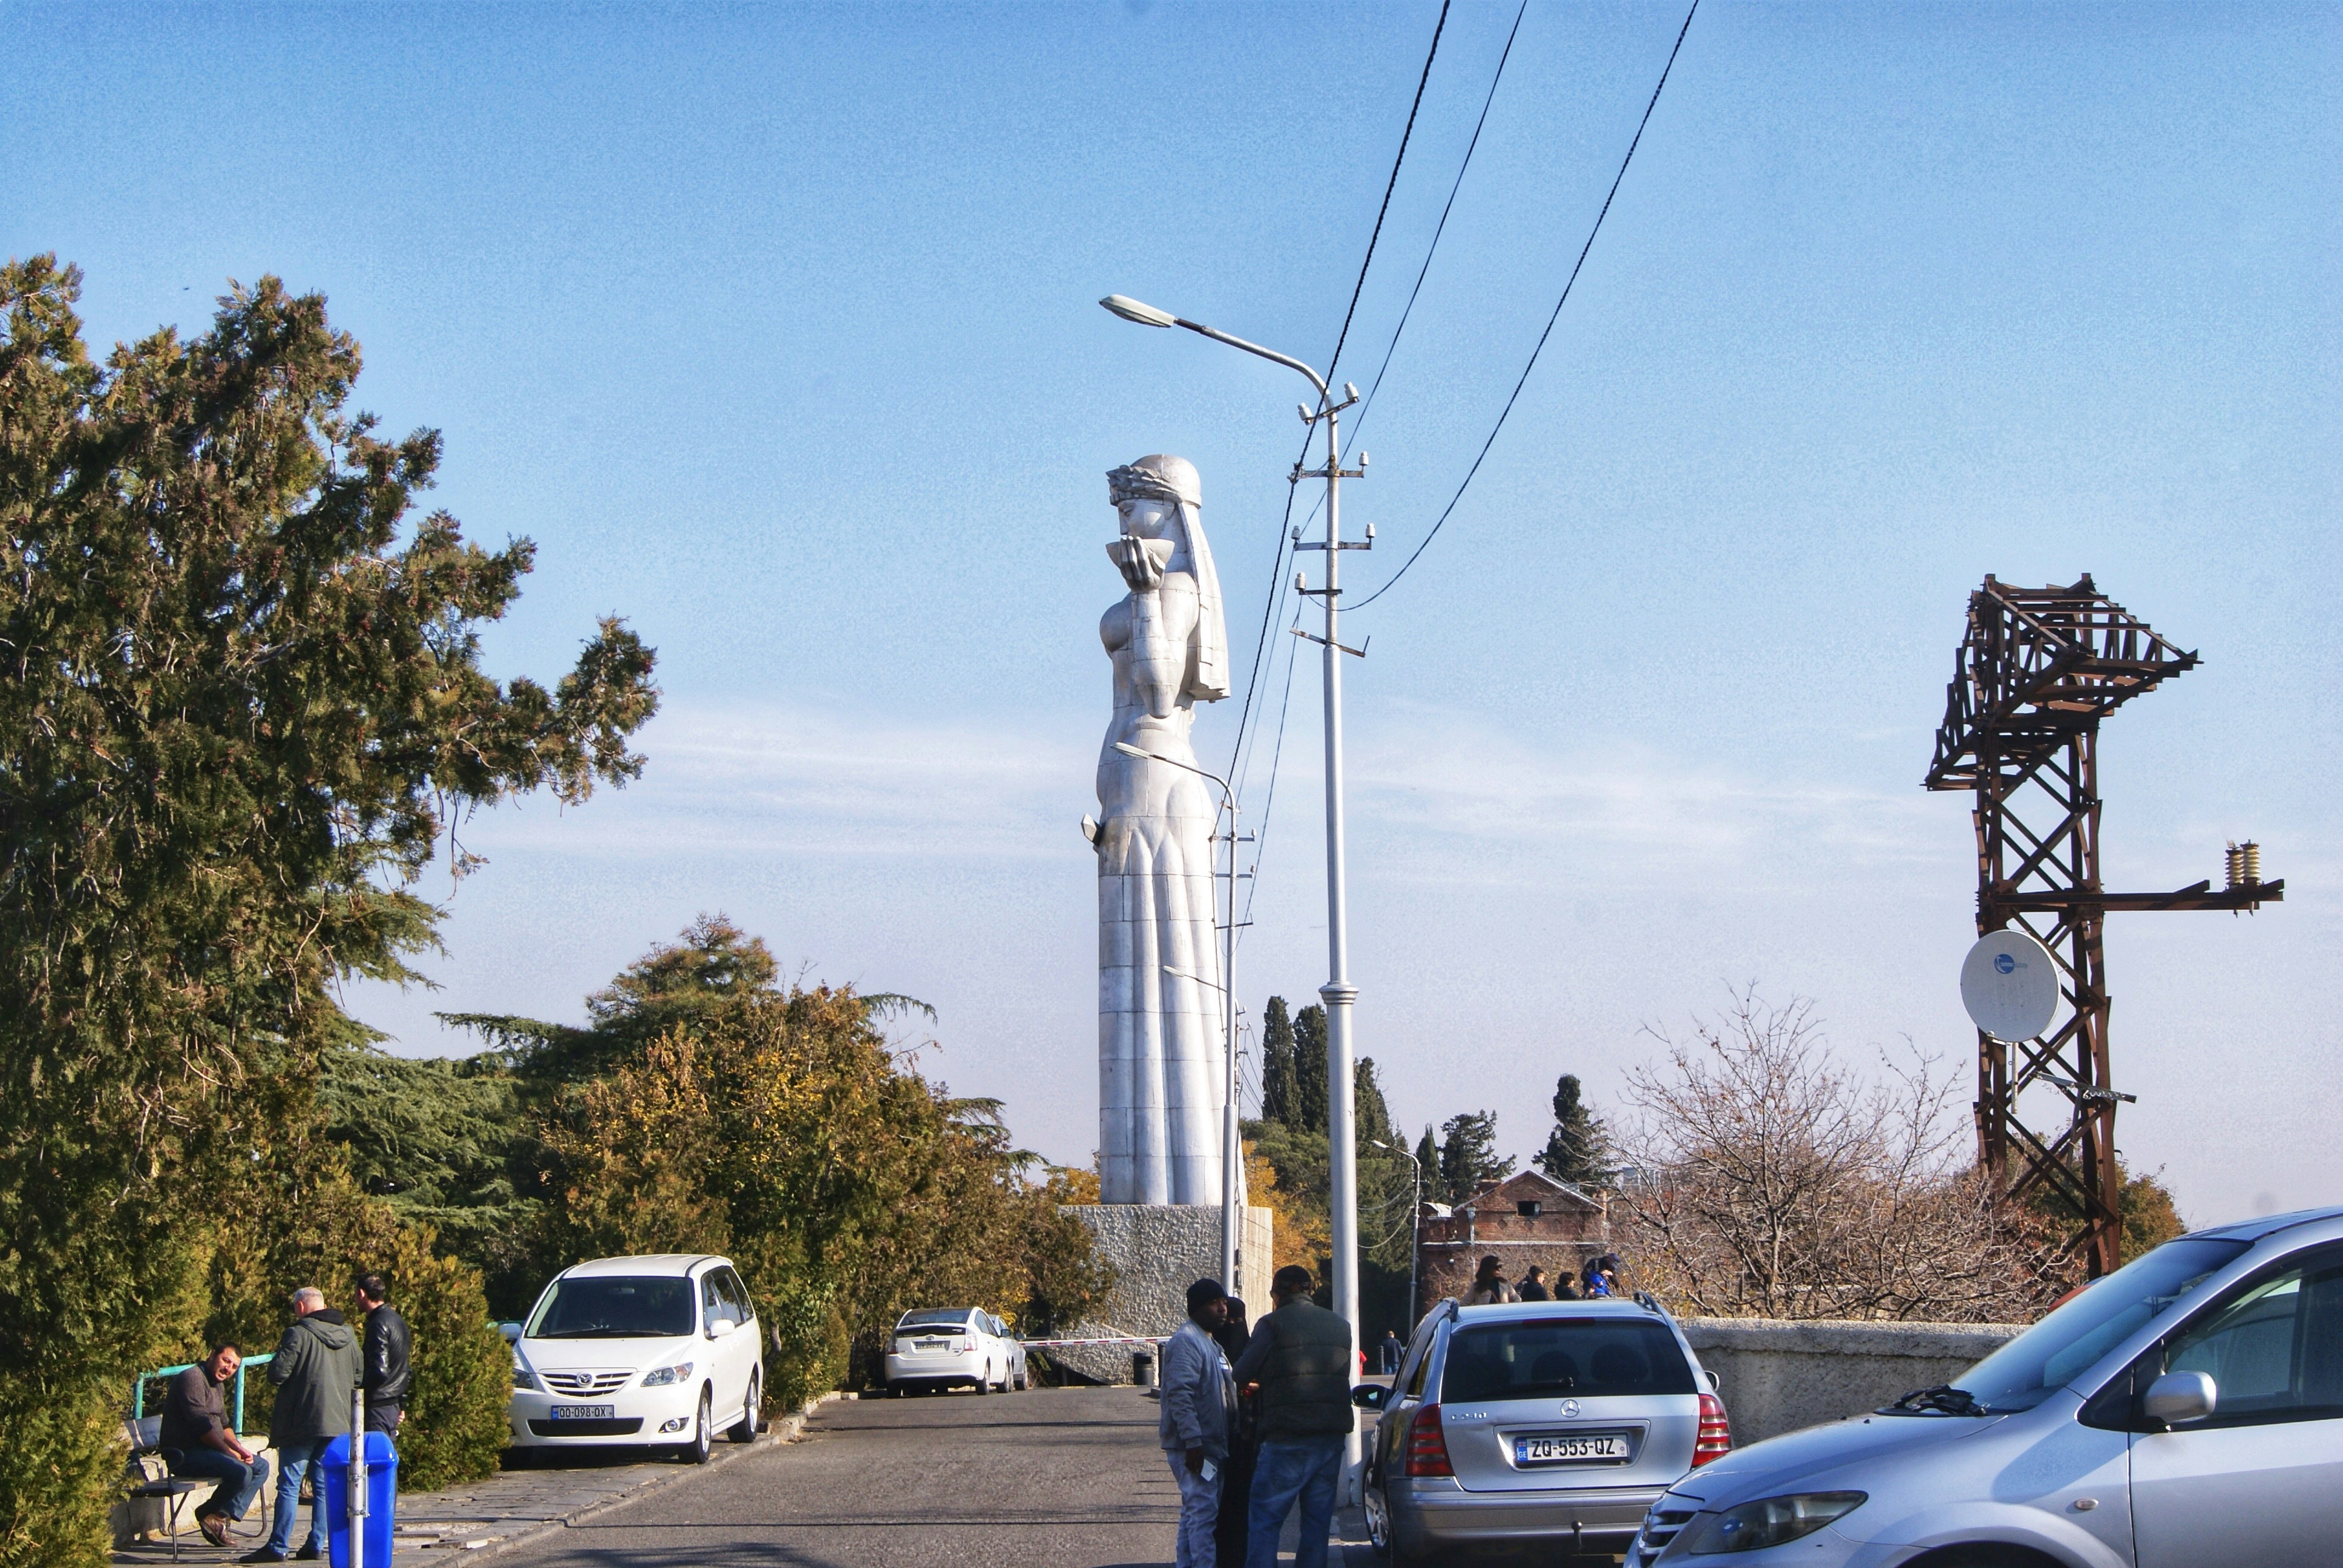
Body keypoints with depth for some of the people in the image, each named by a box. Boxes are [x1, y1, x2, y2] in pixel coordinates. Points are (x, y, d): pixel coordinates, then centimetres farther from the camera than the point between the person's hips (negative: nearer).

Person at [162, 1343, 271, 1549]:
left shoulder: (217, 1384, 19)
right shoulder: (193, 1378, -14)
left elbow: (223, 1424, 21)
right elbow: (201, 1425, -21)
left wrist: (239, 1448, 3)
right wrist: (229, 1452, -16)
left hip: (209, 1449, 11)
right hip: (185, 1453, -11)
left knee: (261, 1466, 6)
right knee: (241, 1472, -27)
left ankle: (224, 1516, -7)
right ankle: (211, 1514, -4)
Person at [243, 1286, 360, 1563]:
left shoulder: (298, 1334, -11)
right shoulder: (348, 1335, 10)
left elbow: (278, 1374, -13)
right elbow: (357, 1379, 18)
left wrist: (279, 1354, 6)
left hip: (302, 1423, -6)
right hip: (338, 1424, 6)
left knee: (289, 1485, -3)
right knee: (324, 1486, 9)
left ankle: (277, 1547, -3)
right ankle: (316, 1545, 8)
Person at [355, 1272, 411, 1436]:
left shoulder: (379, 1325, -16)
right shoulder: (398, 1321, 14)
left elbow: (379, 1371, -23)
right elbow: (405, 1370, 20)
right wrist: (401, 1405, 24)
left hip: (378, 1406, -10)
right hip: (394, 1403, 10)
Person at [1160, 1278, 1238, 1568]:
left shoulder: (1211, 1343, 20)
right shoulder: (1187, 1342, -14)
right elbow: (1179, 1395, -23)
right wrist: (1193, 1441, -27)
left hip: (1210, 1445, 10)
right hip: (1194, 1447, -10)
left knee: (1194, 1513, 12)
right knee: (1203, 1512, -13)